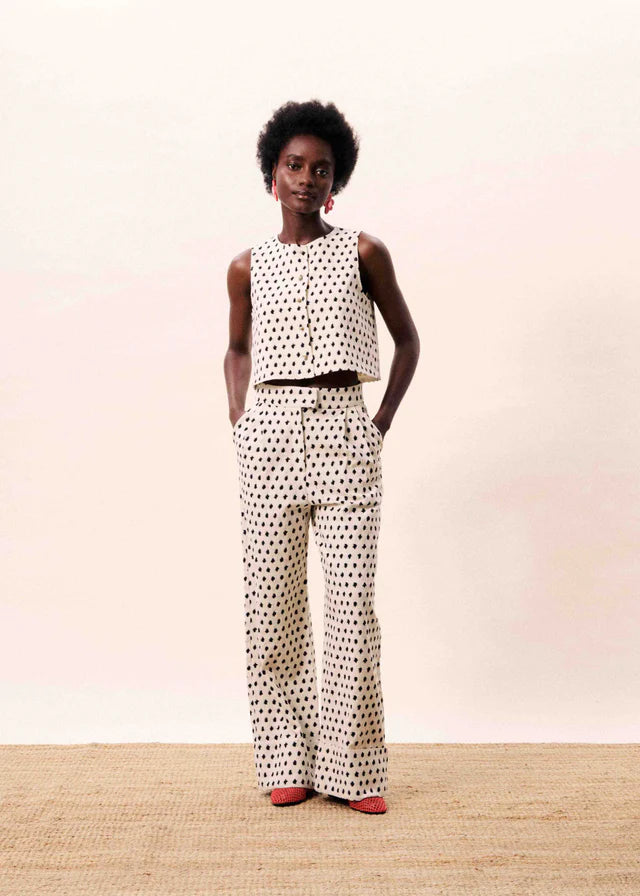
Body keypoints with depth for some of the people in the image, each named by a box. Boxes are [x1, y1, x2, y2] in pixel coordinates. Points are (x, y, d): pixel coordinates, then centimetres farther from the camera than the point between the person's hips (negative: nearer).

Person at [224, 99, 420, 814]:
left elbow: (407, 338, 12)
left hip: (345, 433, -2)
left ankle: (354, 769, 9)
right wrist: (238, 424, 8)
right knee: (270, 602, 2)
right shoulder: (248, 266, 10)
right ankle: (289, 762, 16)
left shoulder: (363, 252, 5)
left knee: (352, 602, -4)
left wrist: (383, 422, 3)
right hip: (269, 434, 2)